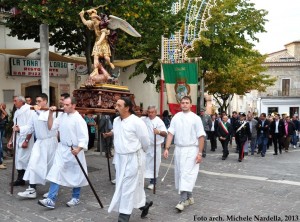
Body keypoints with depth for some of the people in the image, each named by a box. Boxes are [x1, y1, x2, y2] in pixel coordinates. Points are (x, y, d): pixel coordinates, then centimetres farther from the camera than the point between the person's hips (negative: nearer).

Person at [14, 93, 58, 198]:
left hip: (50, 142, -5)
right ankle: (32, 189, 1)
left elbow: (47, 119, -33)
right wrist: (19, 128, -7)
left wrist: (39, 111, -24)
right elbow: (30, 127, 9)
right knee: (33, 164, -4)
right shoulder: (35, 114, 8)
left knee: (52, 166, 8)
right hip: (39, 142, 6)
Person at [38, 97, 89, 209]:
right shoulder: (62, 116, 6)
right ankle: (51, 200, -2)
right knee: (56, 173, -2)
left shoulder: (78, 119, -15)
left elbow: (84, 136, -17)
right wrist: (50, 113, -2)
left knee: (76, 175, 9)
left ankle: (75, 198, 25)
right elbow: (51, 127, 6)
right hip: (62, 149, 6)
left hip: (74, 150, -5)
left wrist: (78, 149, -28)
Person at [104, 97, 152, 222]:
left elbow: (145, 141, -9)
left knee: (128, 188, 0)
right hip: (120, 158, 8)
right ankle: (143, 204, 38)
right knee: (126, 186, 16)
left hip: (133, 158, -8)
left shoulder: (137, 122, -19)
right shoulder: (116, 121, 3)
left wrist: (138, 152, 5)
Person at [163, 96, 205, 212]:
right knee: (180, 174, 10)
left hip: (191, 150, -5)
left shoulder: (195, 118, -6)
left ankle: (182, 200, -7)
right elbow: (170, 133, 3)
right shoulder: (176, 117, 5)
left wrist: (200, 153, -11)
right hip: (178, 149, 5)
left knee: (187, 174, -9)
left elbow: (201, 136, -7)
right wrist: (167, 148, -5)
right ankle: (189, 197, 25)